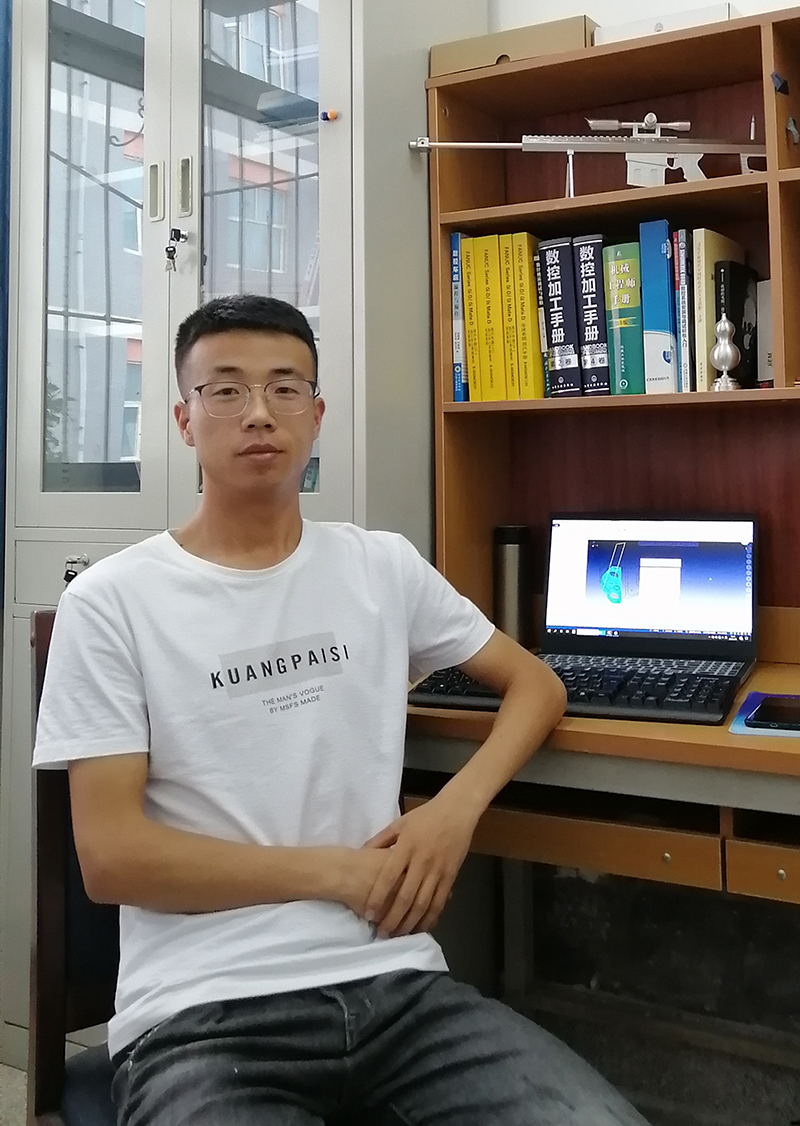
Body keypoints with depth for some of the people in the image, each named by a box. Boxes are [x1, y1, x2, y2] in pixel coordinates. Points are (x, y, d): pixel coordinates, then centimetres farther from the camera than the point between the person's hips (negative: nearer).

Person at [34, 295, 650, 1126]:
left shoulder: (383, 567, 9)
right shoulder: (111, 602, -2)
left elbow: (535, 684, 16)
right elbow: (111, 855, -6)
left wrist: (457, 807, -3)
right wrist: (338, 872, -9)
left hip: (397, 982, 4)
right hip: (204, 1013, -3)